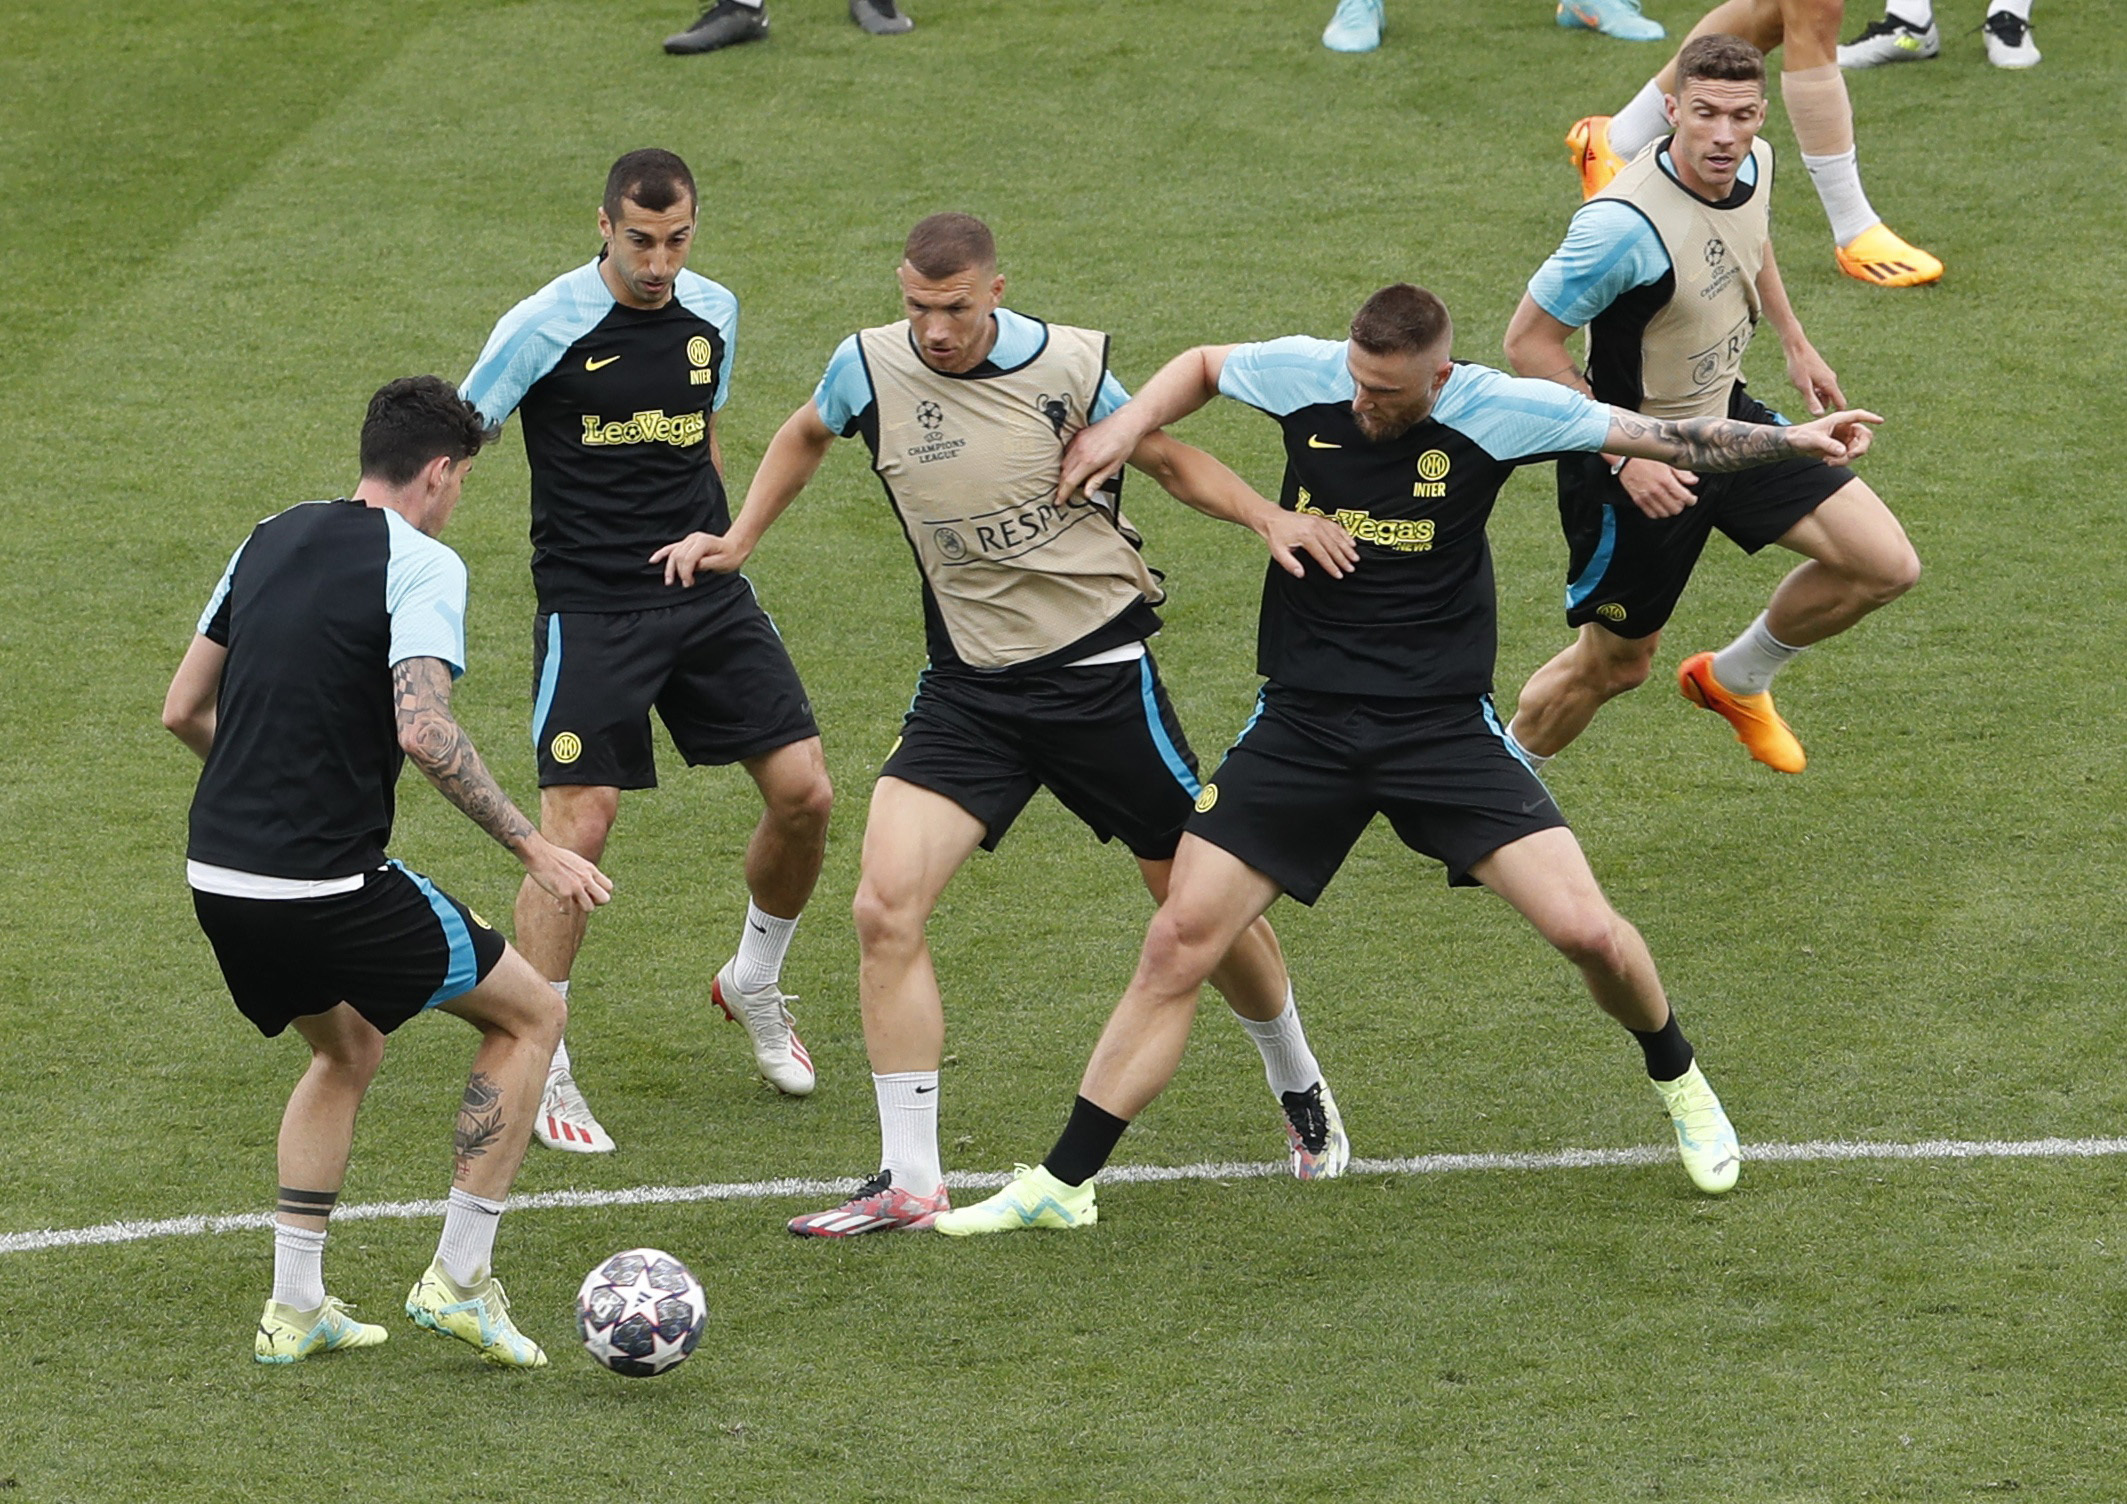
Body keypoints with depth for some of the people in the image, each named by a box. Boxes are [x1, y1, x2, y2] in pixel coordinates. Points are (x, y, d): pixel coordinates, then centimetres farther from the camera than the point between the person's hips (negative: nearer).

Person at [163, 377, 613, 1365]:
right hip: (329, 883, -8)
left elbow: (183, 709, 17)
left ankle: (296, 1306, 26)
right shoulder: (420, 565, -8)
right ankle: (459, 1277, 8)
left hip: (217, 877, 8)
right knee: (531, 1015, 10)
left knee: (349, 1049, 31)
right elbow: (424, 731, -23)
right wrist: (532, 849, -16)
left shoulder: (272, 540, 13)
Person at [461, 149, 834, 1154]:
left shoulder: (714, 314, 6)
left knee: (804, 792, -1)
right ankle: (538, 1072, -1)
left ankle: (755, 985, 26)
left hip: (706, 592, 5)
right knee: (576, 826, -13)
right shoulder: (546, 326, -11)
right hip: (590, 606, -5)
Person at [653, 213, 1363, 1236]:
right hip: (967, 685, 2)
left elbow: (1169, 460, 6)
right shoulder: (869, 367, -5)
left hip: (1101, 675, -2)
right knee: (885, 908, -16)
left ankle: (1299, 1088, 38)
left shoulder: (1066, 366, -10)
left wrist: (1267, 517, -9)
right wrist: (739, 537, 11)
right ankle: (908, 1182, -9)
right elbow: (807, 434, 19)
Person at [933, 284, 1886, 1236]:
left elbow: (1662, 436, -1)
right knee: (1178, 943, -7)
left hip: (1442, 724, -1)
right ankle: (1062, 1184, 2)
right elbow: (1202, 366, 16)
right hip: (1303, 721, 1)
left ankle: (1677, 1081, 21)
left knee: (1586, 930, -12)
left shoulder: (1494, 413, -11)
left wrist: (1793, 439, -3)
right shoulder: (1304, 377, -6)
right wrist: (1127, 424, -1)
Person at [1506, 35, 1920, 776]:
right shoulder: (1626, 223, -33)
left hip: (1727, 417, 7)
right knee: (1612, 664, 7)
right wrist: (1623, 455, -27)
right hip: (1636, 462, -7)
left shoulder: (1752, 164, -8)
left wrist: (1794, 341, 23)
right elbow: (1528, 340, -25)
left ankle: (1735, 680, 25)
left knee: (1885, 566, -1)